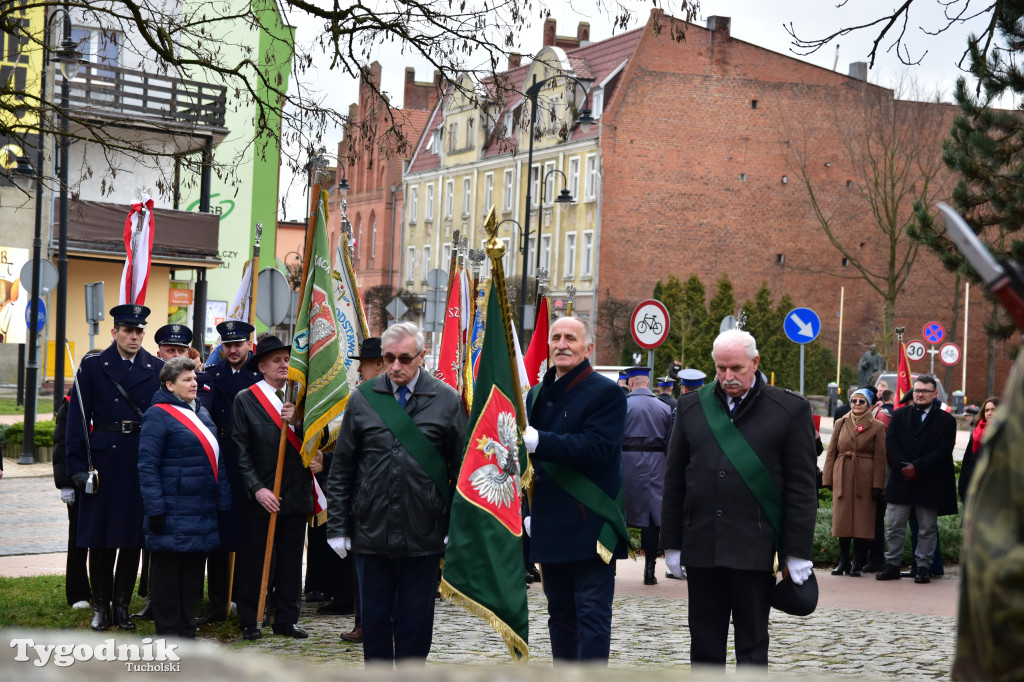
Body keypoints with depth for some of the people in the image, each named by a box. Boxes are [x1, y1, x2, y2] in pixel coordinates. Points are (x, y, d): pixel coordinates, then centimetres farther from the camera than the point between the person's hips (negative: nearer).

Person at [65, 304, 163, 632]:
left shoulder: (158, 369, 6)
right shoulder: (93, 366, 1)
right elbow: (78, 418, -2)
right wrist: (78, 466, -8)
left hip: (143, 461, 1)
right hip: (104, 460, -1)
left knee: (134, 536, 6)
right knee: (100, 537, 4)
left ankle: (122, 605, 16)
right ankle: (101, 606, 14)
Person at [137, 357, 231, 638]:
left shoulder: (202, 413, 16)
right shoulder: (158, 415, -8)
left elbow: (215, 459, 21)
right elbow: (147, 466, -12)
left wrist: (223, 500, 15)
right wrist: (155, 509, -17)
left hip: (201, 512, 8)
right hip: (173, 514, -8)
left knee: (193, 573, 12)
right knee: (167, 576, 0)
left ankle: (187, 632, 20)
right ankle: (167, 634, 6)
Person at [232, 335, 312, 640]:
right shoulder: (245, 399, -1)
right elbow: (241, 451, -5)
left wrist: (297, 422, -13)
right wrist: (257, 489, -12)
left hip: (296, 495, 4)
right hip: (260, 498, -4)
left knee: (291, 561, 9)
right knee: (253, 560, 1)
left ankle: (286, 620, 18)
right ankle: (249, 621, 11)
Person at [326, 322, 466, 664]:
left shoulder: (447, 400, -1)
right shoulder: (363, 399, 3)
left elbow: (462, 468, 3)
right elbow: (341, 469, 7)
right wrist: (337, 527, 3)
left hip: (424, 533, -1)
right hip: (371, 531, 1)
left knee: (416, 622, 7)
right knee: (375, 619, 9)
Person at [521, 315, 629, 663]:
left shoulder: (607, 393, -7)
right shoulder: (537, 394, 15)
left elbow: (596, 448, -21)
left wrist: (538, 441, -29)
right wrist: (528, 511, 11)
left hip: (591, 527, -7)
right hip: (550, 528, 7)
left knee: (592, 615, -5)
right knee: (560, 614, 14)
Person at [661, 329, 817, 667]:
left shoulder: (790, 410, 0)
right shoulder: (691, 407, 9)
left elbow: (802, 487, -1)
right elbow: (674, 482, 12)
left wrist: (798, 551, -5)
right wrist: (672, 543, 9)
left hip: (755, 549, -3)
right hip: (701, 547, 3)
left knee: (752, 644, 5)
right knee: (704, 644, 9)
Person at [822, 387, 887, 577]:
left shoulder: (876, 427, 3)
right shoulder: (841, 424, 11)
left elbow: (880, 459, 0)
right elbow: (831, 453, 12)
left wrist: (877, 485, -6)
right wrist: (828, 479, 6)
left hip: (865, 478, -3)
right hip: (842, 477, 3)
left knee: (862, 519, -2)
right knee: (842, 518, 3)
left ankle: (857, 563, 6)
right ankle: (843, 561, 12)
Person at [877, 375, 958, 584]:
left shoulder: (946, 420, 1)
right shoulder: (900, 415, 10)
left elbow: (944, 450, -8)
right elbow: (890, 442, 2)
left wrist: (917, 467, -15)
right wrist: (902, 466, -12)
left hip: (930, 484, -2)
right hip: (901, 480, 2)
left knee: (927, 529, 4)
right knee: (894, 526, 3)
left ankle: (923, 567, 12)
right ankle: (892, 565, 11)